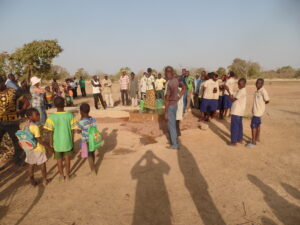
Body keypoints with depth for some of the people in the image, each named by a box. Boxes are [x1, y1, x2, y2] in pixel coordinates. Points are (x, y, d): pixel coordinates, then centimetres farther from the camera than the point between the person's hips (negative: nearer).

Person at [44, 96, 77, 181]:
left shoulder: (51, 117, -15)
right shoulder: (70, 115, -12)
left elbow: (51, 132, -9)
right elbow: (72, 130, -6)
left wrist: (51, 143, 4)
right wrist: (72, 141, 7)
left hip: (57, 142, 0)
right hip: (67, 141, 1)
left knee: (59, 159, 17)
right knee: (67, 158, 18)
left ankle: (62, 176, 30)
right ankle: (67, 175, 29)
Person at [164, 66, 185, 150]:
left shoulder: (169, 83, -23)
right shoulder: (176, 80, 2)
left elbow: (167, 99, -22)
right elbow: (184, 88, 20)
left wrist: (166, 112, -17)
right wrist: (179, 97, 13)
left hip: (170, 106, -8)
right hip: (175, 104, 8)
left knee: (171, 125, 2)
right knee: (173, 124, 19)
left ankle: (175, 145, 12)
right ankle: (174, 141, 31)